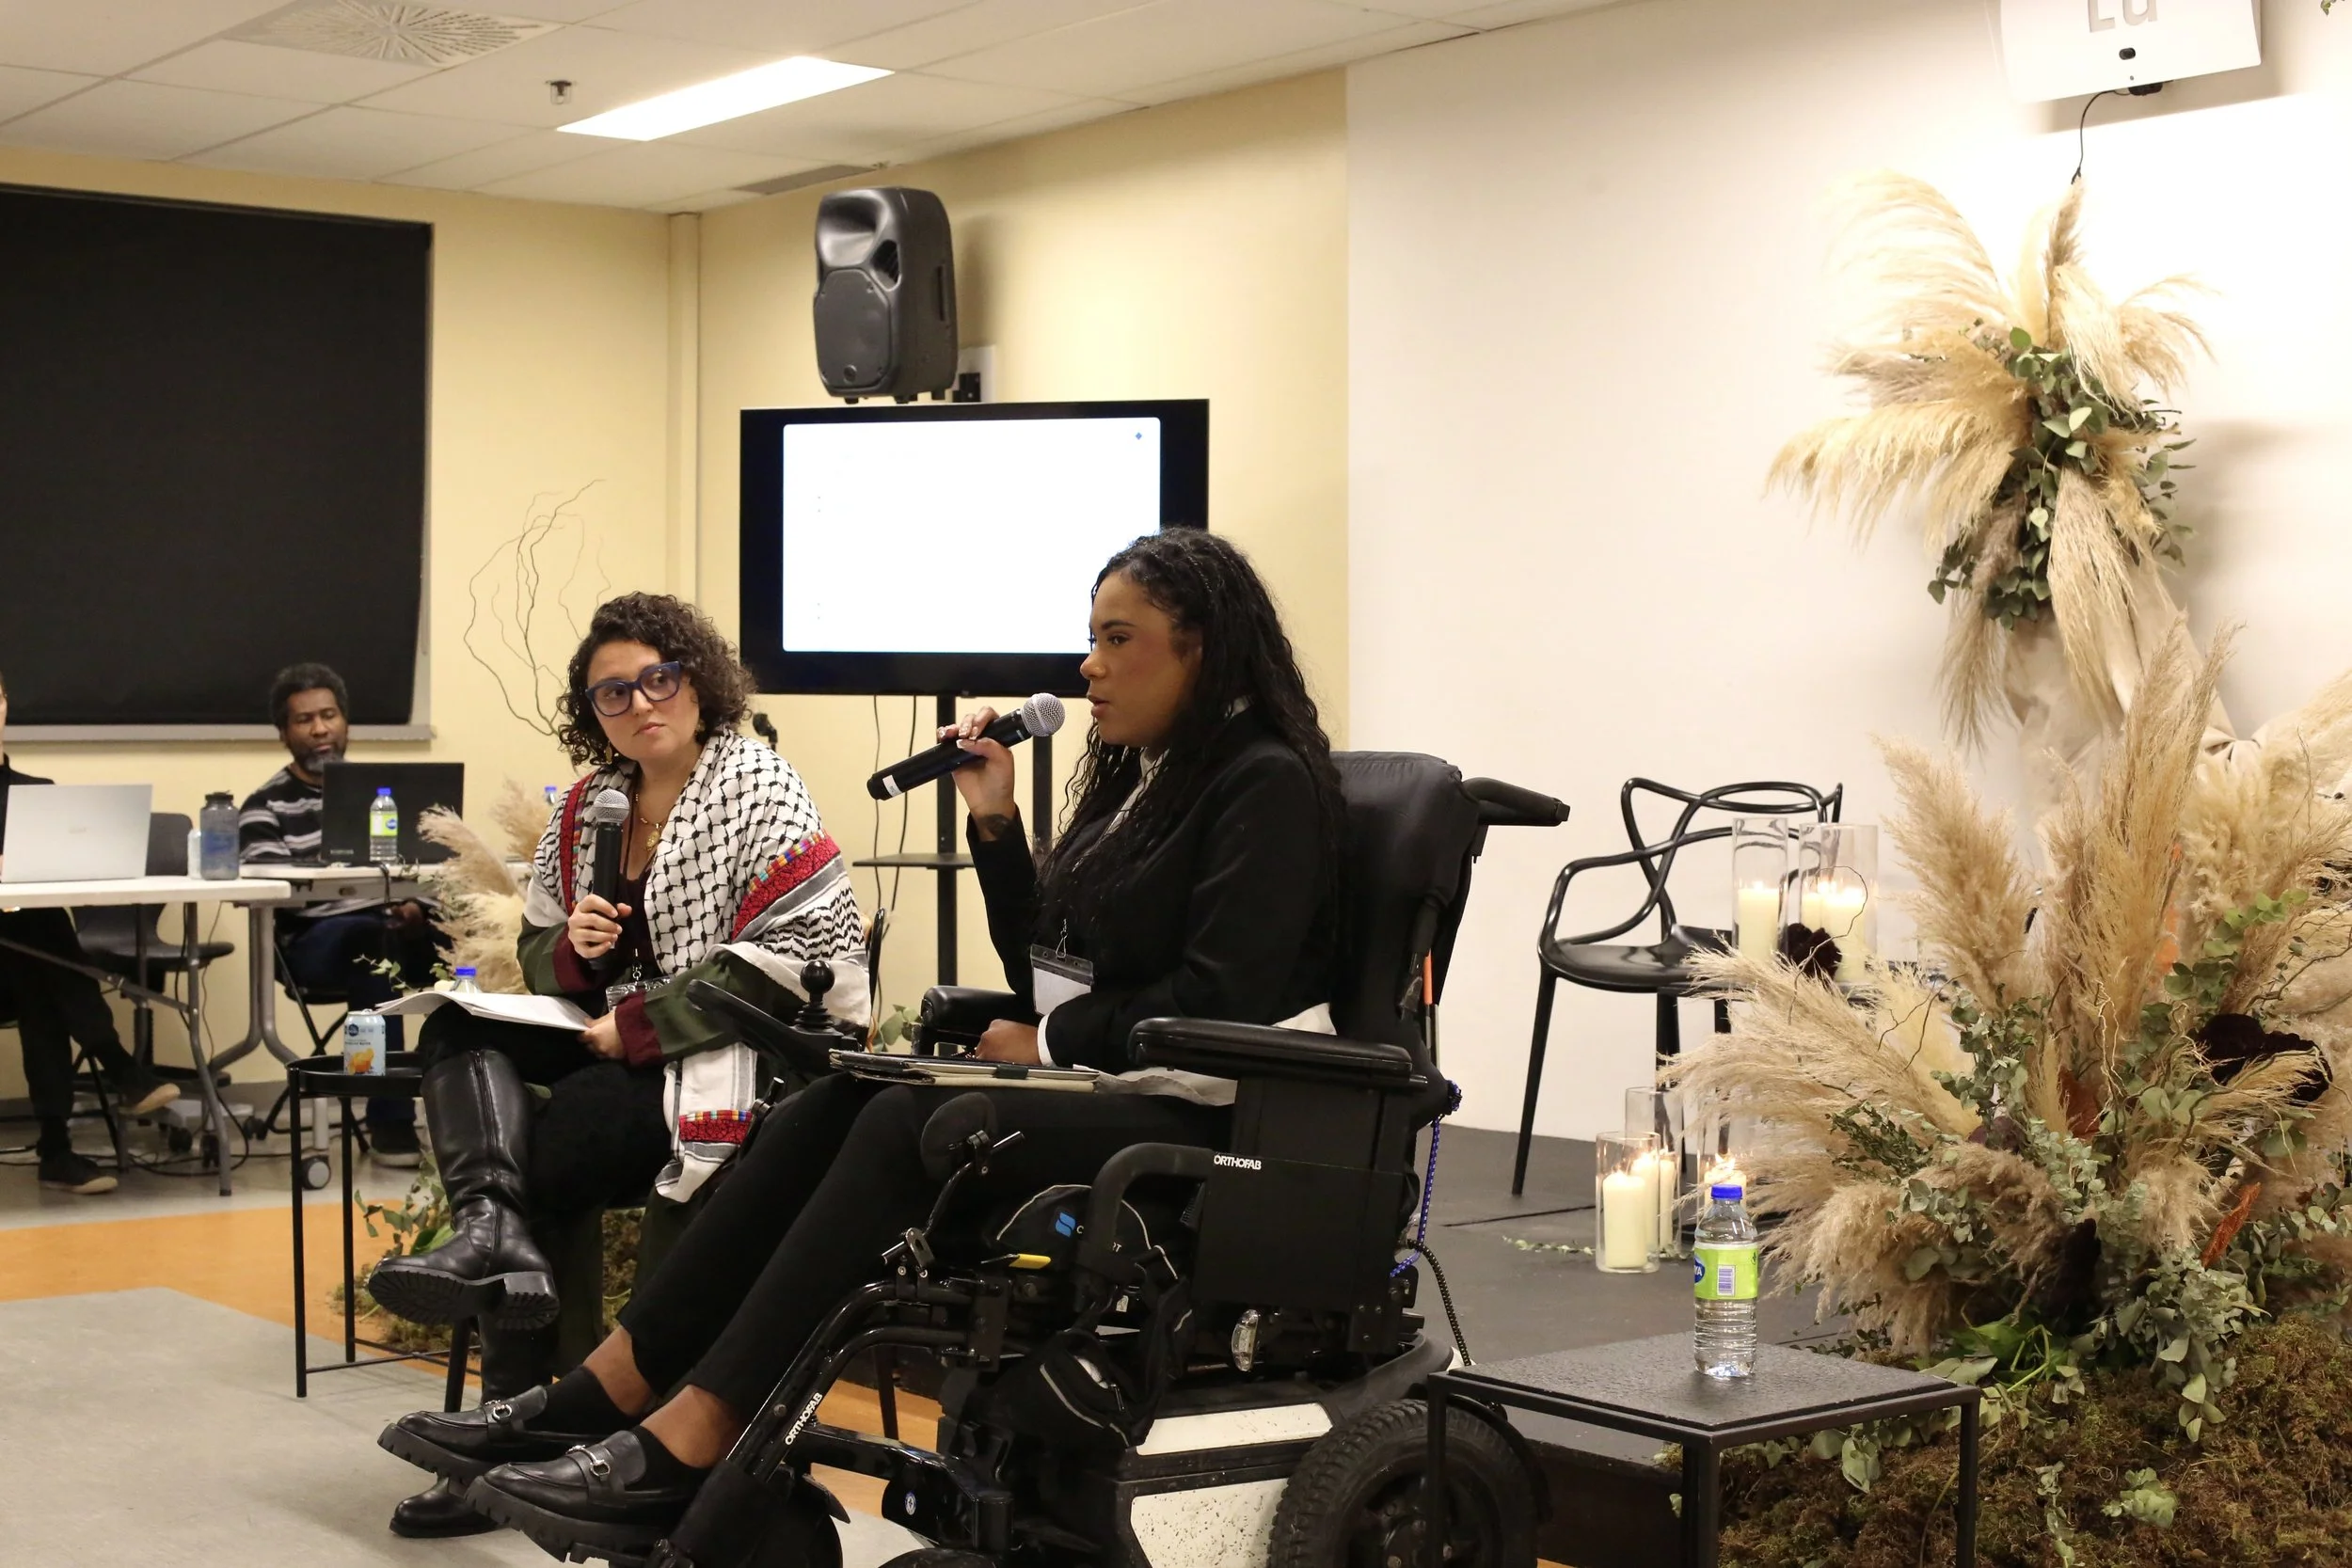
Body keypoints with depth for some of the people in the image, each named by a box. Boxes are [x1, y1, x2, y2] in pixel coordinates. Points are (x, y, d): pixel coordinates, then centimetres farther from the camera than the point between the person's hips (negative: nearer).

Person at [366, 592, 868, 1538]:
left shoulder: (753, 786, -8)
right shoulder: (588, 807, 12)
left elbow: (800, 950, -18)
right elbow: (540, 961, 18)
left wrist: (635, 1025, -18)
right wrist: (574, 950, -9)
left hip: (741, 1059, -7)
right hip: (622, 1046, 8)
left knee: (557, 1136, -22)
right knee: (458, 1030, -11)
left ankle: (517, 1419, -12)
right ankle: (492, 1234, -36)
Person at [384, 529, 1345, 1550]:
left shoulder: (1268, 784, -8)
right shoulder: (1134, 775, 19)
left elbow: (1222, 1002, -18)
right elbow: (1044, 975, 19)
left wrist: (1047, 1042, -10)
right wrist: (995, 825, 8)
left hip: (1195, 1119, -8)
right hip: (1084, 1087, 9)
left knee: (907, 1127, -29)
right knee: (820, 1115, -12)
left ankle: (685, 1451, -32)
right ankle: (605, 1396, -19)